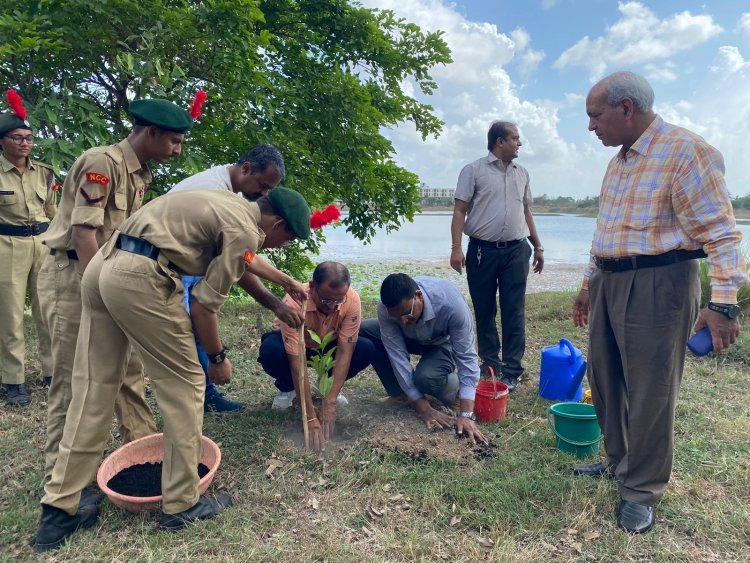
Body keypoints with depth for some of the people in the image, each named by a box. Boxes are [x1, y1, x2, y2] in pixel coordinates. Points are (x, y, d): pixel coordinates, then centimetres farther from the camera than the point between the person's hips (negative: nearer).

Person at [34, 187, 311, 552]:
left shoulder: (232, 208, 22)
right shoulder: (244, 231, -7)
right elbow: (203, 306, -8)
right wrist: (218, 357, 6)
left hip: (102, 266, 10)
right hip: (140, 278, -10)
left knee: (93, 389, 13)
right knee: (184, 384, 4)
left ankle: (58, 512, 21)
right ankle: (181, 504, 16)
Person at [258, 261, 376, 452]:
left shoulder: (352, 300, -31)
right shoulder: (295, 302, -38)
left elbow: (344, 352, -27)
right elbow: (297, 362, -37)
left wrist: (330, 401, -33)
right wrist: (311, 417, -37)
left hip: (328, 346, 2)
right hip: (292, 344, -2)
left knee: (367, 349, -25)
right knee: (270, 350, -36)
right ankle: (287, 388, -1)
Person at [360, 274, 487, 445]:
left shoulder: (451, 304, -41)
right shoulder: (385, 307, -32)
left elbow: (467, 358, -35)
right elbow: (397, 355, -29)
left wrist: (466, 415, -39)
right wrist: (424, 408, -30)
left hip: (443, 342, -4)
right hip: (410, 338, 4)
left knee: (425, 378, -36)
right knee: (364, 331, -21)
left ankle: (454, 385, 1)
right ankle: (399, 389, -4)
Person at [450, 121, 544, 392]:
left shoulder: (522, 173, 15)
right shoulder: (474, 170, 0)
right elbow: (460, 211, -5)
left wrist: (537, 246, 19)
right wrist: (456, 248, -15)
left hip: (516, 250, 3)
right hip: (482, 250, -3)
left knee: (514, 312, 0)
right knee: (484, 311, 6)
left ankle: (511, 372, 7)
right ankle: (490, 365, 20)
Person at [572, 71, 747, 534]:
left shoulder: (685, 151, -12)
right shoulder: (620, 162, 15)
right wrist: (590, 285, 24)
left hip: (657, 286, -8)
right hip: (609, 282, 9)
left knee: (650, 393, 2)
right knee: (605, 380, 16)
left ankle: (642, 491, 19)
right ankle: (619, 461, 35)